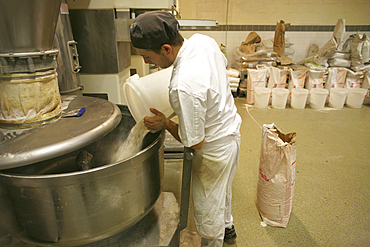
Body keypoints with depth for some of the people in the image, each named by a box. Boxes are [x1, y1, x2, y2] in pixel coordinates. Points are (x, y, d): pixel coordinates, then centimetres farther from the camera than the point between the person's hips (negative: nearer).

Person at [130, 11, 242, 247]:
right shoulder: (203, 40, -11)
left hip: (215, 150, -9)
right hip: (232, 128, 9)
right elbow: (223, 64, 11)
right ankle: (227, 227, 60)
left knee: (207, 206, 17)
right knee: (222, 189, 33)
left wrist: (165, 123, -14)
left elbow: (195, 142, -28)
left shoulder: (183, 87, -38)